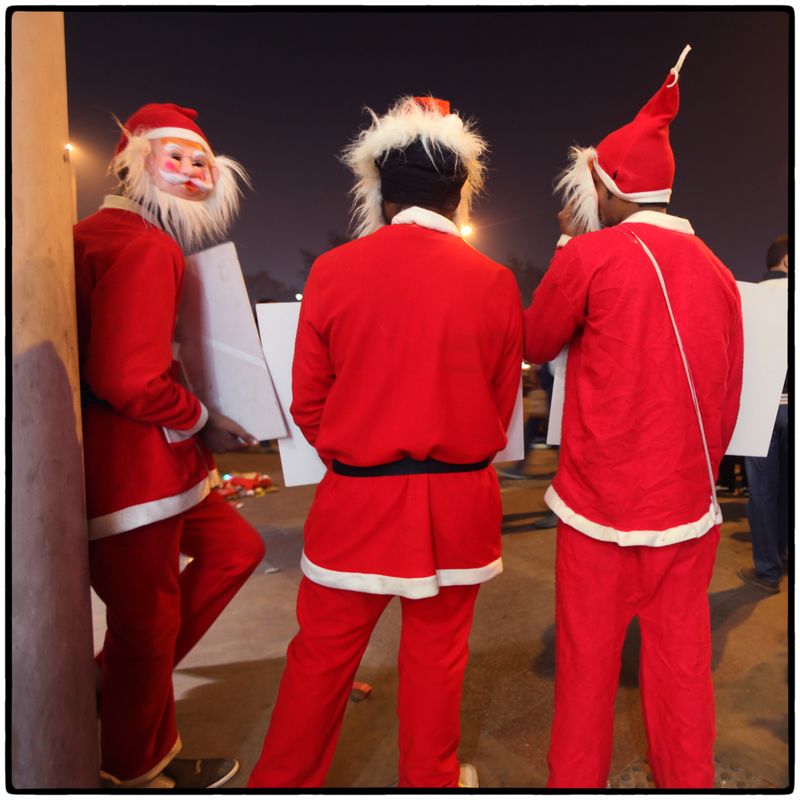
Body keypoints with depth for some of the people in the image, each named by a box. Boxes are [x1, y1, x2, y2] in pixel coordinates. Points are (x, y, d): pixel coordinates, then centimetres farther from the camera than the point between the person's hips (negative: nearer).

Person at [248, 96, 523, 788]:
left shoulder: (334, 270, -7)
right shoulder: (496, 283, -5)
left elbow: (308, 402, 0)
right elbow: (503, 402, 4)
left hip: (357, 497, 0)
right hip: (460, 503, 1)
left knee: (323, 652, 17)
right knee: (437, 653, 19)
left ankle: (283, 781, 39)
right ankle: (431, 780, 42)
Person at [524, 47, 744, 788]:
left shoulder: (590, 256, -10)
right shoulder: (717, 271, 5)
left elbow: (535, 343, 4)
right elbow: (726, 396, 10)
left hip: (600, 505, -4)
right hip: (686, 507, 5)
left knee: (586, 663, 12)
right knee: (681, 664, 16)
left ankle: (575, 781, 29)